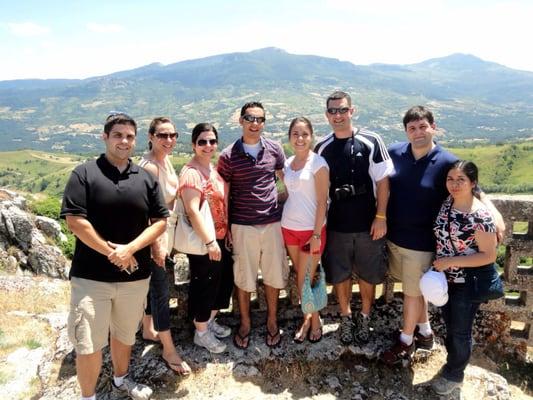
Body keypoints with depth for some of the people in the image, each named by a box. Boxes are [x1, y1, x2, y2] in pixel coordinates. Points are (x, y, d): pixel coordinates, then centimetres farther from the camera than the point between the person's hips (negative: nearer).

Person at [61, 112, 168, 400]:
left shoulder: (146, 178, 5)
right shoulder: (84, 174, -5)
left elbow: (161, 221, 0)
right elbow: (75, 221, -12)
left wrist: (129, 249, -13)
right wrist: (111, 253, -13)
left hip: (135, 274, 4)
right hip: (91, 275, -3)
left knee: (124, 333, 20)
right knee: (88, 344, 2)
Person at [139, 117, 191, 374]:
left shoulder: (166, 160, 4)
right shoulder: (149, 166, -23)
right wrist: (157, 246, -22)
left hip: (165, 234, 9)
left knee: (153, 285, 22)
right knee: (161, 292, 1)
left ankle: (148, 330, 41)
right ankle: (169, 351, 14)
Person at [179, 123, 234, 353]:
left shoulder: (213, 168, 9)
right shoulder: (191, 173, -18)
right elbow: (192, 210, -25)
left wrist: (227, 232, 15)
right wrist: (209, 242, -25)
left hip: (220, 238, 9)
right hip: (202, 242, -9)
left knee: (224, 280, 19)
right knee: (204, 286, 6)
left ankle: (210, 321, 39)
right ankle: (201, 333, 25)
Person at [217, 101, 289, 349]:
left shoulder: (274, 149, 1)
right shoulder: (228, 156, -4)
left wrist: (283, 206, 7)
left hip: (273, 222, 2)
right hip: (243, 226, -2)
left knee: (274, 274, 11)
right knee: (243, 277, 9)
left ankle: (272, 321, 32)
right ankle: (245, 324, 29)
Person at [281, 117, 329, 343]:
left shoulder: (318, 163, -10)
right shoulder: (288, 163, 7)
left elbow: (322, 202, -12)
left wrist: (316, 234, -15)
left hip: (311, 229, -5)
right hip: (289, 227, 5)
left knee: (305, 280, 1)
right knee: (299, 277, 12)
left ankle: (314, 320, 23)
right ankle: (307, 316, 29)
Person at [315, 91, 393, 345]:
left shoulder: (371, 141, -7)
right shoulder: (322, 147, 1)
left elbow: (382, 181, -5)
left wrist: (381, 217, -9)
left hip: (368, 223, -1)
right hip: (337, 224, 2)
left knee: (368, 275, 12)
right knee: (339, 275, 12)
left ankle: (364, 317, 34)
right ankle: (346, 318, 33)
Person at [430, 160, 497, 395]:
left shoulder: (480, 216, -25)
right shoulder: (446, 204, -6)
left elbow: (489, 256, -21)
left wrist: (450, 261, -23)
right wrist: (439, 266, -1)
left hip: (467, 284, -6)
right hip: (445, 279, 6)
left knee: (460, 331, 12)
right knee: (449, 325, 24)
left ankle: (454, 375, 35)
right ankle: (452, 363, 49)